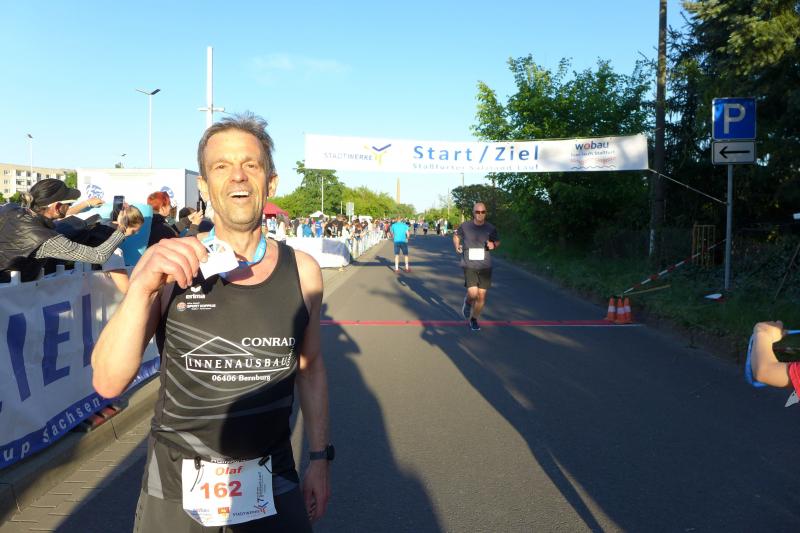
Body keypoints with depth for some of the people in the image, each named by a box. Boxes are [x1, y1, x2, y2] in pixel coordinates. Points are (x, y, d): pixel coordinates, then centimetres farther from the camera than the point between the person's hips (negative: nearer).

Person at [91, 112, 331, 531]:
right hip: (176, 489, 0)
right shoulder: (167, 266, -10)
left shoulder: (302, 271, -6)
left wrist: (319, 458, 7)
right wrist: (140, 288, -30)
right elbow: (109, 383, -16)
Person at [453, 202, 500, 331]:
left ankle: (474, 319, 29)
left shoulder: (491, 228, -1)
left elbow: (497, 242, 16)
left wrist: (493, 245, -7)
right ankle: (467, 302, 21)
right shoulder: (465, 226, -3)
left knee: (482, 296, 5)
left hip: (485, 266, 2)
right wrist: (457, 246, -3)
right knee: (473, 294, -17)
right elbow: (456, 236, 16)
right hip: (469, 265, -2)